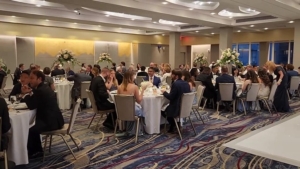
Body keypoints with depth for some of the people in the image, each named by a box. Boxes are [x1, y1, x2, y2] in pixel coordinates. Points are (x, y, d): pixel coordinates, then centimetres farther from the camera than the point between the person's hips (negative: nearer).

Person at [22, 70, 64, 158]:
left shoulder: (40, 90, -18)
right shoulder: (44, 88, 15)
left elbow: (31, 106, -18)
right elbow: (34, 104, 19)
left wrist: (25, 94, -6)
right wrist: (30, 92, 5)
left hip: (52, 121, -11)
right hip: (53, 119, 11)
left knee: (30, 130, -7)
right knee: (33, 128, 21)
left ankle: (31, 152, 16)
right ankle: (37, 150, 26)